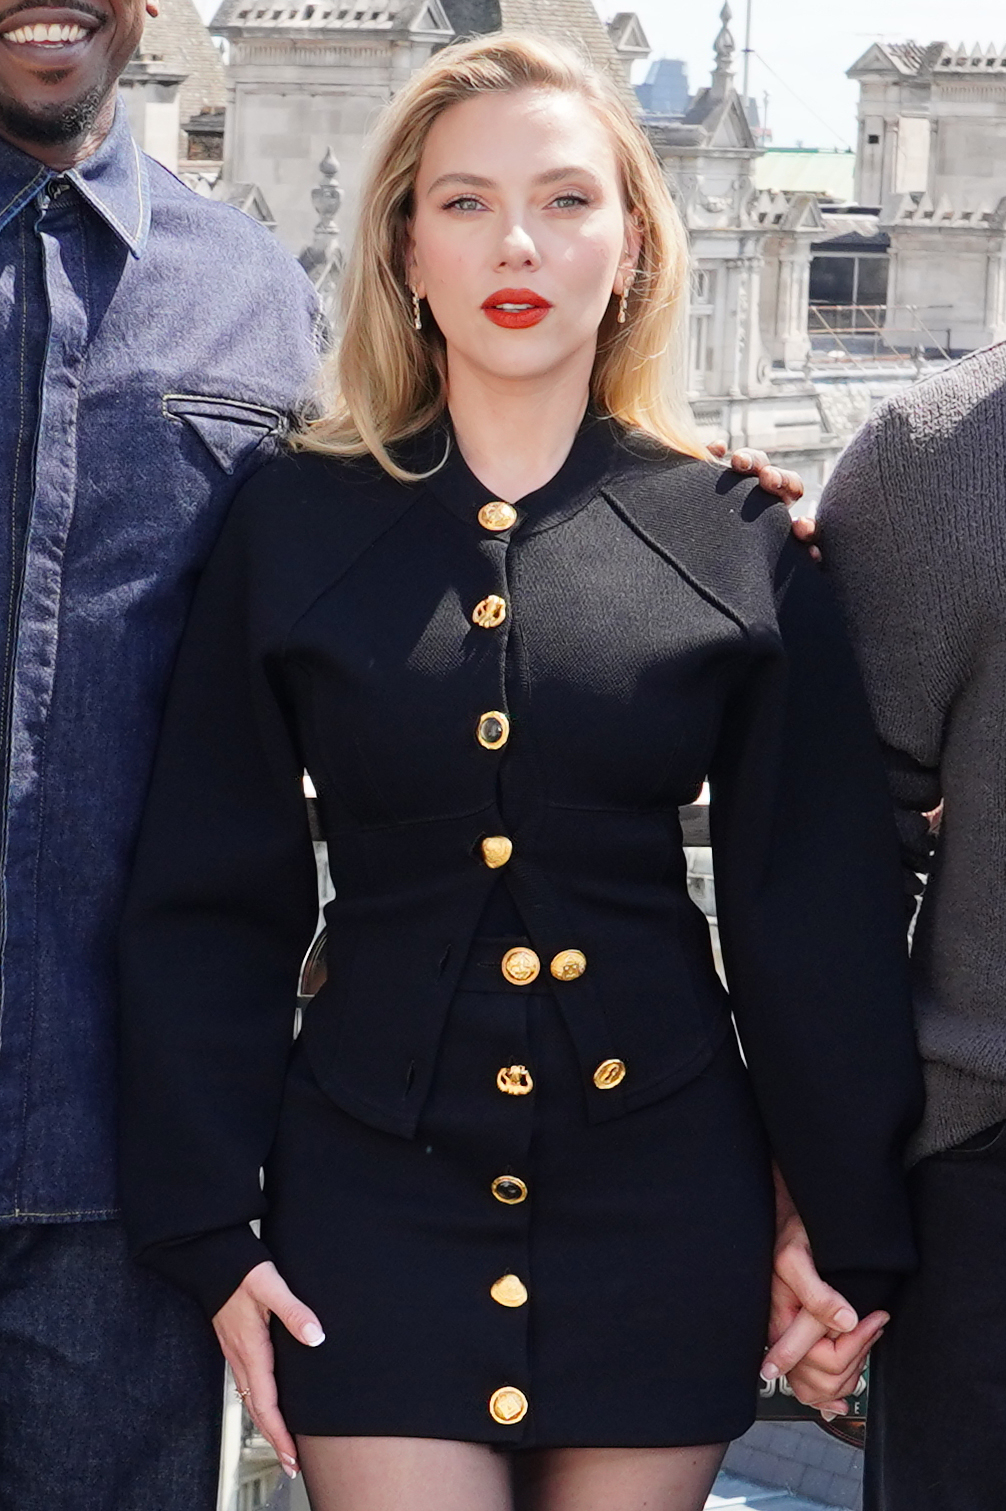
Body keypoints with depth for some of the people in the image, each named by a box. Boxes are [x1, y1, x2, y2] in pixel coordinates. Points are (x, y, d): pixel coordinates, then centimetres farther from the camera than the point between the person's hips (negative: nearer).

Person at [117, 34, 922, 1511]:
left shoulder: (737, 541, 1)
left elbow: (818, 913, 3)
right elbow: (210, 901, 4)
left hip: (663, 1200, 1)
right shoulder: (295, 526, 2)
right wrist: (208, 1227, -1)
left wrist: (858, 1240, 2)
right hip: (375, 1194, 0)